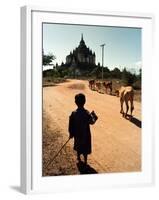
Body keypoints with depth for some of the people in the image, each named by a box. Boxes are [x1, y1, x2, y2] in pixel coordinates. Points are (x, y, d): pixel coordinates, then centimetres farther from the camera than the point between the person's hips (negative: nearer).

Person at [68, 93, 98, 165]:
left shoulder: (73, 114, -18)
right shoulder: (87, 113, -23)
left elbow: (71, 125, -10)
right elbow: (92, 121, -10)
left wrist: (71, 134, 4)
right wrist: (93, 115, 5)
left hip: (77, 134, 2)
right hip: (85, 134, -2)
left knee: (78, 146, 26)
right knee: (85, 148, 15)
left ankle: (79, 158, 45)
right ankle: (85, 161, 25)